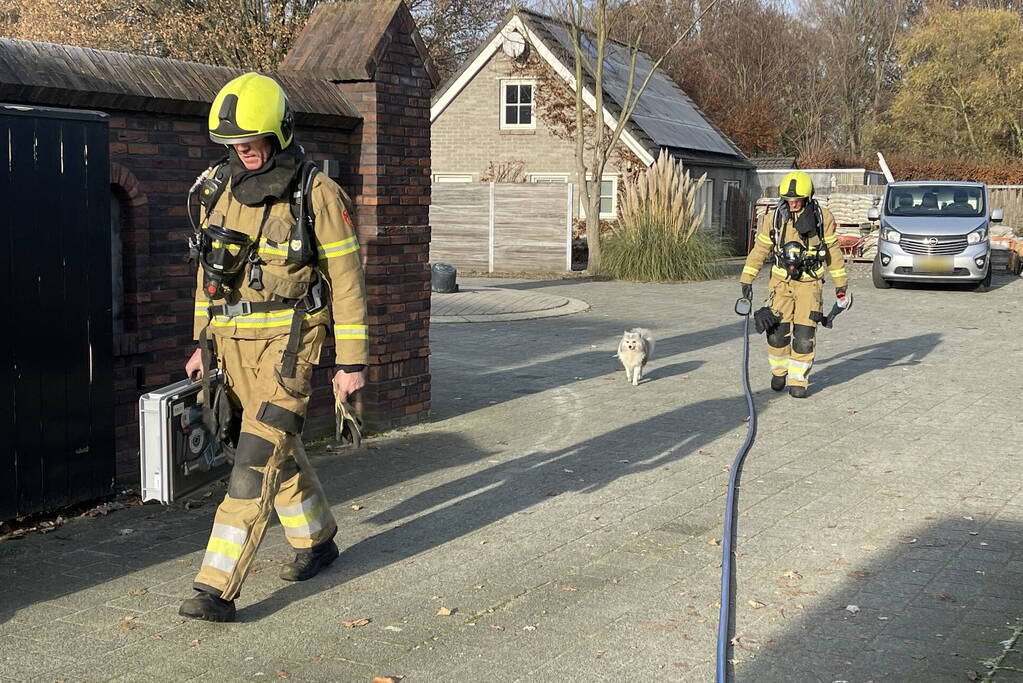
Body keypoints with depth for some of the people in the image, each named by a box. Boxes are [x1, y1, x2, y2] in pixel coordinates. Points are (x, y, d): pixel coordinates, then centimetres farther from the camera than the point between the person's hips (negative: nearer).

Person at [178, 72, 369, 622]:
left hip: (286, 342, -6)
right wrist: (203, 342, 16)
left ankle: (217, 588, -10)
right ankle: (316, 541, 38)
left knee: (256, 461, -10)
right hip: (232, 341, 6)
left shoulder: (316, 194, -11)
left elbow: (346, 279, -7)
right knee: (278, 448, 18)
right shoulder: (217, 188, 5)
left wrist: (352, 360, -8)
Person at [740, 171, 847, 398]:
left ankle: (798, 381, 5)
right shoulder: (774, 218, -3)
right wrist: (747, 279, 3)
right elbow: (759, 249, 5)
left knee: (804, 334, -6)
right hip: (781, 281, 1)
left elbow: (833, 250, 5)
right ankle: (779, 371, 19)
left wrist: (841, 282, 7)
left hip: (809, 283, -1)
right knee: (777, 331, -5)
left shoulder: (822, 217, -4)